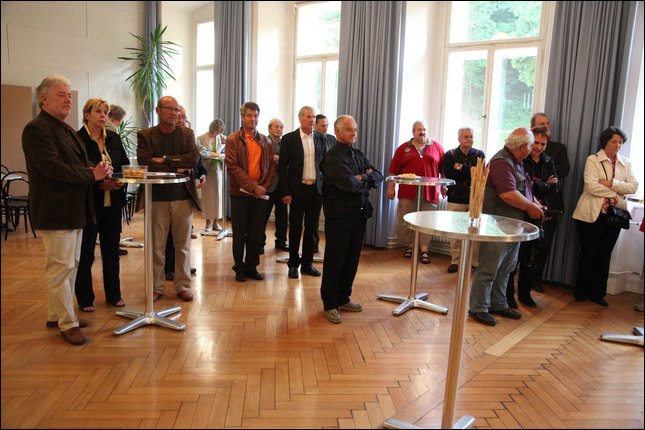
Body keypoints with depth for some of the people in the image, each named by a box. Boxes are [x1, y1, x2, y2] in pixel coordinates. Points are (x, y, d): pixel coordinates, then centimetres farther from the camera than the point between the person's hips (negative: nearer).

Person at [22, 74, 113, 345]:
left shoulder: (65, 129, 18)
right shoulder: (36, 129, -12)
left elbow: (77, 164, 21)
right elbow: (53, 168, -22)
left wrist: (98, 171, 0)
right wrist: (92, 175, -16)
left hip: (74, 209, 10)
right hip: (55, 211, -10)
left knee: (70, 265, 16)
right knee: (61, 267, -2)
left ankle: (56, 314, 29)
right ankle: (67, 324, 9)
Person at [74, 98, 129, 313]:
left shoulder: (114, 138, 8)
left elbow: (126, 164, 12)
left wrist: (121, 182, -6)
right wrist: (100, 184, -20)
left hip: (113, 202, 5)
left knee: (112, 249, 13)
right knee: (86, 252, 5)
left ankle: (113, 294, 25)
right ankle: (85, 298, 19)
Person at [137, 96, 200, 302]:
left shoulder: (187, 133, 8)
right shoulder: (145, 135, 3)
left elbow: (194, 158, -8)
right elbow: (145, 163, -11)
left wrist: (166, 160, -14)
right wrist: (177, 169, -13)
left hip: (183, 197, 1)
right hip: (157, 198, -1)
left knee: (183, 245, 9)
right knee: (156, 246, 7)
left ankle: (183, 286, 20)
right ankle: (157, 287, 20)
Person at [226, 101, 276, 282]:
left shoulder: (265, 141, 10)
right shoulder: (233, 140, -2)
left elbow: (272, 166, 9)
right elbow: (232, 167, -12)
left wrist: (264, 187, -5)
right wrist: (253, 186, -17)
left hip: (260, 193, 3)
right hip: (240, 193, -3)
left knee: (256, 233, 8)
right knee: (239, 233, 6)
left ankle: (251, 267, 21)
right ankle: (239, 268, 18)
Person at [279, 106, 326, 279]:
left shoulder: (320, 138, 7)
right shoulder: (289, 139, -3)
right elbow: (282, 167, -4)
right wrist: (285, 192, -9)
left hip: (316, 189, 3)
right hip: (298, 189, -3)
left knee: (312, 228, 9)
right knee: (295, 229, 5)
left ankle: (307, 263, 21)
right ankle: (293, 264, 17)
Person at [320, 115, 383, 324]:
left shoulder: (359, 155, 15)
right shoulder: (333, 157, -11)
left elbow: (379, 178, 8)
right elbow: (349, 183, -24)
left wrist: (362, 177, -11)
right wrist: (366, 179, -4)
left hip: (359, 214, 8)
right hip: (339, 215, -7)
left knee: (352, 259, 14)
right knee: (334, 260, 2)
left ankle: (343, 299, 29)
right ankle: (330, 304, 15)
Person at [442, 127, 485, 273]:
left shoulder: (480, 154, 7)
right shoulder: (449, 155, 5)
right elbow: (448, 174, -10)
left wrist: (460, 169, -10)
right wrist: (470, 171, -11)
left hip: (475, 199, 0)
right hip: (455, 199, 0)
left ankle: (477, 262, 12)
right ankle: (455, 261, 16)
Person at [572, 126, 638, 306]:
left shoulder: (626, 163, 10)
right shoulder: (593, 159, -3)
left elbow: (633, 187, -2)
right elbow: (591, 186, -15)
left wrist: (611, 183, -14)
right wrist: (614, 195, -12)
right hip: (592, 213, -4)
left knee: (605, 254, 8)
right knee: (588, 252, 3)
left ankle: (597, 292, 18)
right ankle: (581, 291, 16)